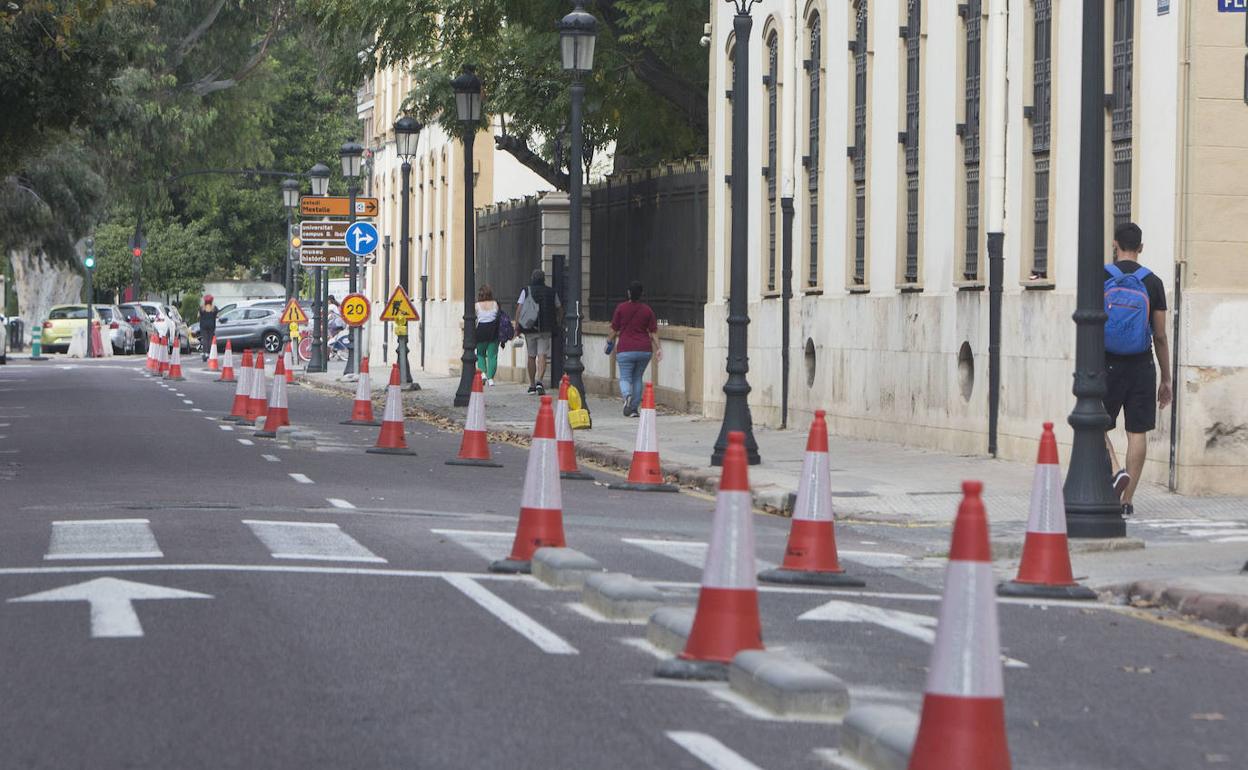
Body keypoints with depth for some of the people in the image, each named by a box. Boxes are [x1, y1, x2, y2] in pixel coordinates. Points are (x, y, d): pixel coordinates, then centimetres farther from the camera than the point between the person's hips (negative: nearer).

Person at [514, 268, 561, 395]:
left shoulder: (526, 291, -1)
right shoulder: (551, 292, 5)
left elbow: (519, 309, -7)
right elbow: (559, 309, 14)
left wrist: (517, 327, -4)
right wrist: (558, 323, 30)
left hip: (529, 329, 0)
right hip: (546, 329, 0)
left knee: (531, 356, 11)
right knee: (542, 356, -4)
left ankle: (532, 385, 18)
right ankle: (539, 381, -23)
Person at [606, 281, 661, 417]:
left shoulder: (621, 308, -3)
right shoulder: (647, 310, 4)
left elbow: (614, 329, 2)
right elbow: (653, 332, 0)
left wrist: (610, 342, 17)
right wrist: (658, 348, 2)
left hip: (626, 349, -3)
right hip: (644, 349, 3)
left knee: (625, 378, 1)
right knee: (637, 378, 15)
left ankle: (627, 395, -31)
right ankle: (634, 408, 13)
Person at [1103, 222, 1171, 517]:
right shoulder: (1152, 283, 1)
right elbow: (1160, 337, 2)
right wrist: (1166, 380, 9)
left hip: (1107, 365, -1)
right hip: (1141, 367, 1)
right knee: (1137, 431, 5)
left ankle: (1116, 471, -14)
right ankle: (1127, 501, 5)